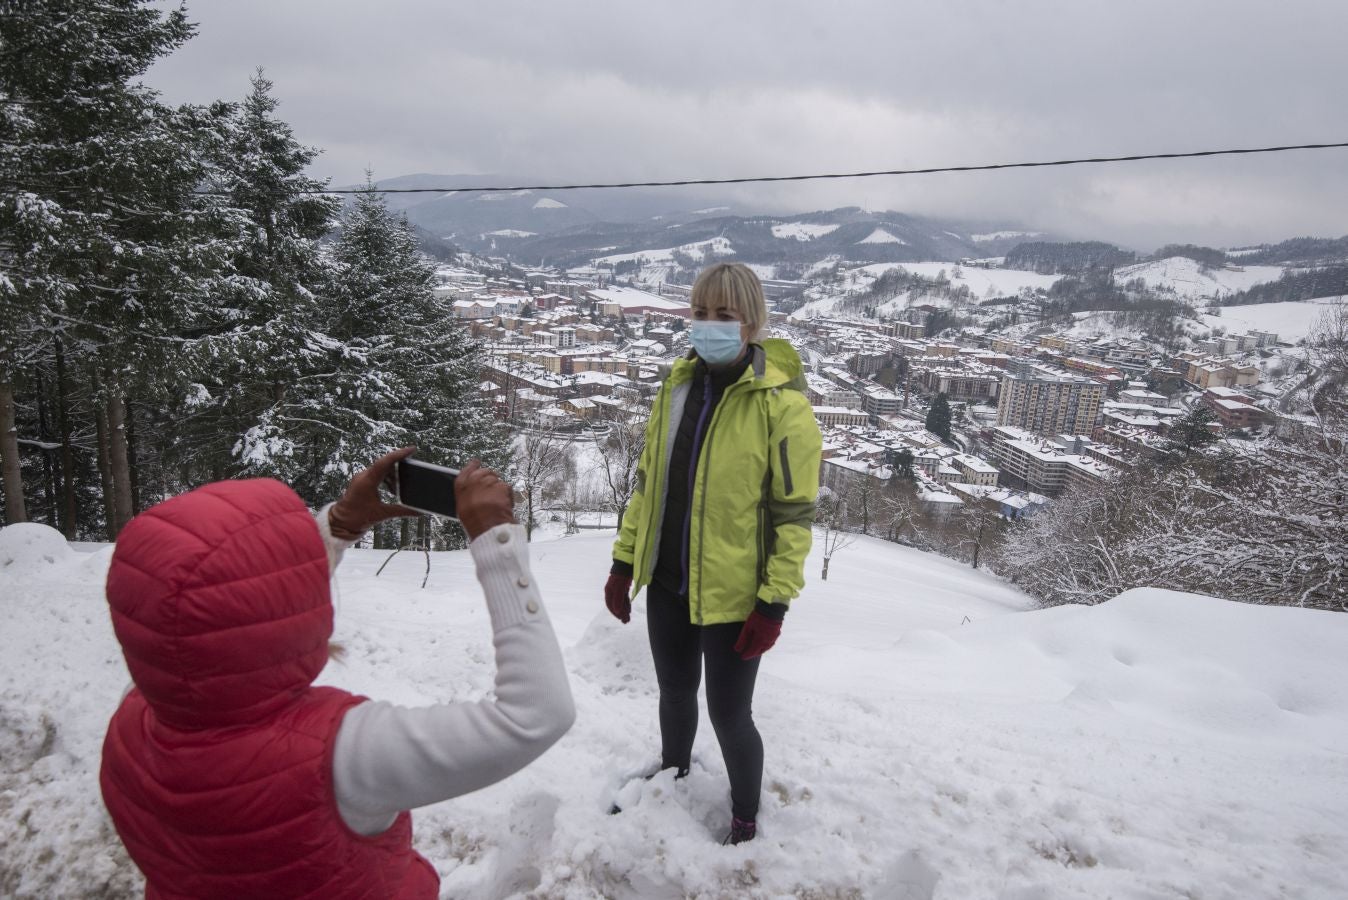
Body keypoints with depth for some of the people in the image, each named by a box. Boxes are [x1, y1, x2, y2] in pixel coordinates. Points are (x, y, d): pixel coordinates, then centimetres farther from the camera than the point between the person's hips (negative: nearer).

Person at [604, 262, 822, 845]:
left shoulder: (781, 402, -16)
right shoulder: (678, 384, 2)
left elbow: (795, 511, -13)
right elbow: (648, 479, 9)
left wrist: (775, 602, -15)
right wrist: (624, 561, 8)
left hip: (732, 595, -5)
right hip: (666, 583, 5)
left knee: (728, 714, 7)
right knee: (675, 691, 24)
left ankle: (745, 823, 35)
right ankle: (672, 778, 52)